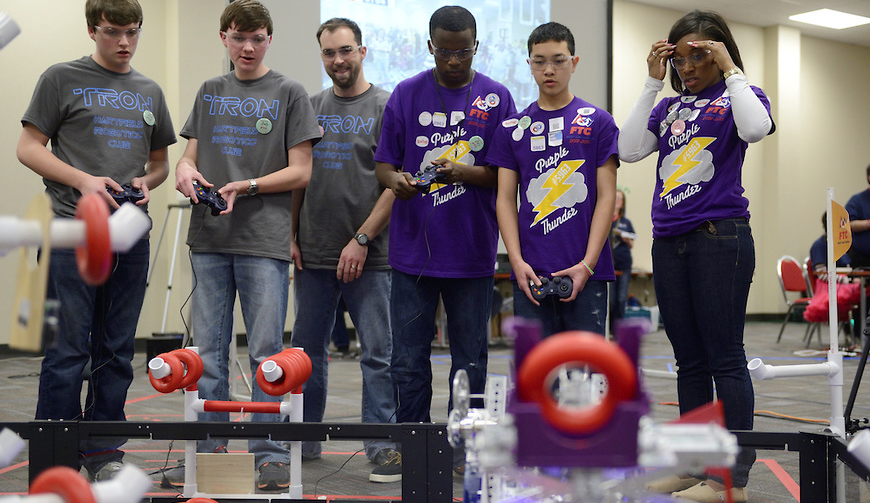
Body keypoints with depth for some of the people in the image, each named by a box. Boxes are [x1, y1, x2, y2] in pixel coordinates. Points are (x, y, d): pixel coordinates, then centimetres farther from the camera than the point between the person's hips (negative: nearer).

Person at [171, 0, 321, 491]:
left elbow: (300, 172, -1)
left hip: (265, 242, -4)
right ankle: (209, 450, 18)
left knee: (266, 352, -2)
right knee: (209, 351, 8)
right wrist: (186, 170, -6)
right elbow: (191, 156, 18)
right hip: (209, 240, 4)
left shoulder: (289, 92, 4)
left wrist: (245, 186, -14)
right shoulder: (210, 92, 17)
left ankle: (271, 456, 6)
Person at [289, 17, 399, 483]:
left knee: (377, 353, -2)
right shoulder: (311, 108, 13)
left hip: (368, 257, -4)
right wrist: (290, 236, 6)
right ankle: (304, 440, 23)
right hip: (313, 255, 5)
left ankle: (383, 447, 5)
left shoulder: (386, 108, -1)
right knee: (308, 351, 11)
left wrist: (361, 240, -13)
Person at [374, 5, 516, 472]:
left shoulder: (496, 97, 3)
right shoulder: (406, 94, 5)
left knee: (469, 359, 8)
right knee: (408, 360, 4)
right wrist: (396, 179, -18)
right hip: (412, 247, 1)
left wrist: (463, 173, -19)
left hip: (471, 250, 0)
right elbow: (383, 163, 6)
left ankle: (463, 446, 21)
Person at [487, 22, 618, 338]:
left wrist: (587, 264, -10)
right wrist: (517, 261, -6)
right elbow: (506, 199, 7)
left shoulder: (598, 122, 5)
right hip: (530, 273, 1)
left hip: (586, 272, -1)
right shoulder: (513, 128, 10)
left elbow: (606, 197, 0)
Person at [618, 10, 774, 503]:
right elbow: (629, 149, -1)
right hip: (669, 241, 6)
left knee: (725, 358, -4)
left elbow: (757, 129, -22)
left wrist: (730, 69, -11)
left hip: (720, 236, -6)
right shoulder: (669, 107, 15)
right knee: (690, 360, 11)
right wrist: (653, 82, 1)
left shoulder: (738, 97, 2)